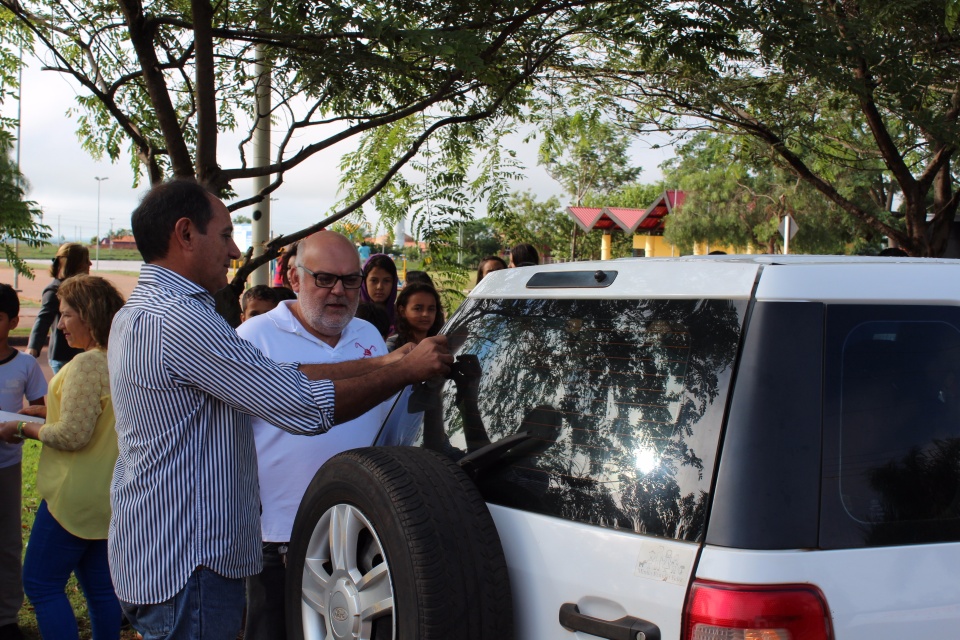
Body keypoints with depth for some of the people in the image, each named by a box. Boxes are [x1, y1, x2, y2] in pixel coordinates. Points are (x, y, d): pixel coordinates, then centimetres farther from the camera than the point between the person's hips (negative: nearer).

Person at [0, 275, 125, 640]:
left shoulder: (87, 364, -20)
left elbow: (72, 435, -22)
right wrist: (43, 412, 15)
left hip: (75, 497, -9)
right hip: (109, 496, 9)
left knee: (40, 583, 1)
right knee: (101, 586, 13)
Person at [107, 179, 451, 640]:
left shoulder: (140, 314, 13)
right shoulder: (180, 321, -22)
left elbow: (280, 378, 8)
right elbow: (307, 408, -22)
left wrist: (383, 364, 2)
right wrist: (407, 370, -9)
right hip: (186, 567, -10)